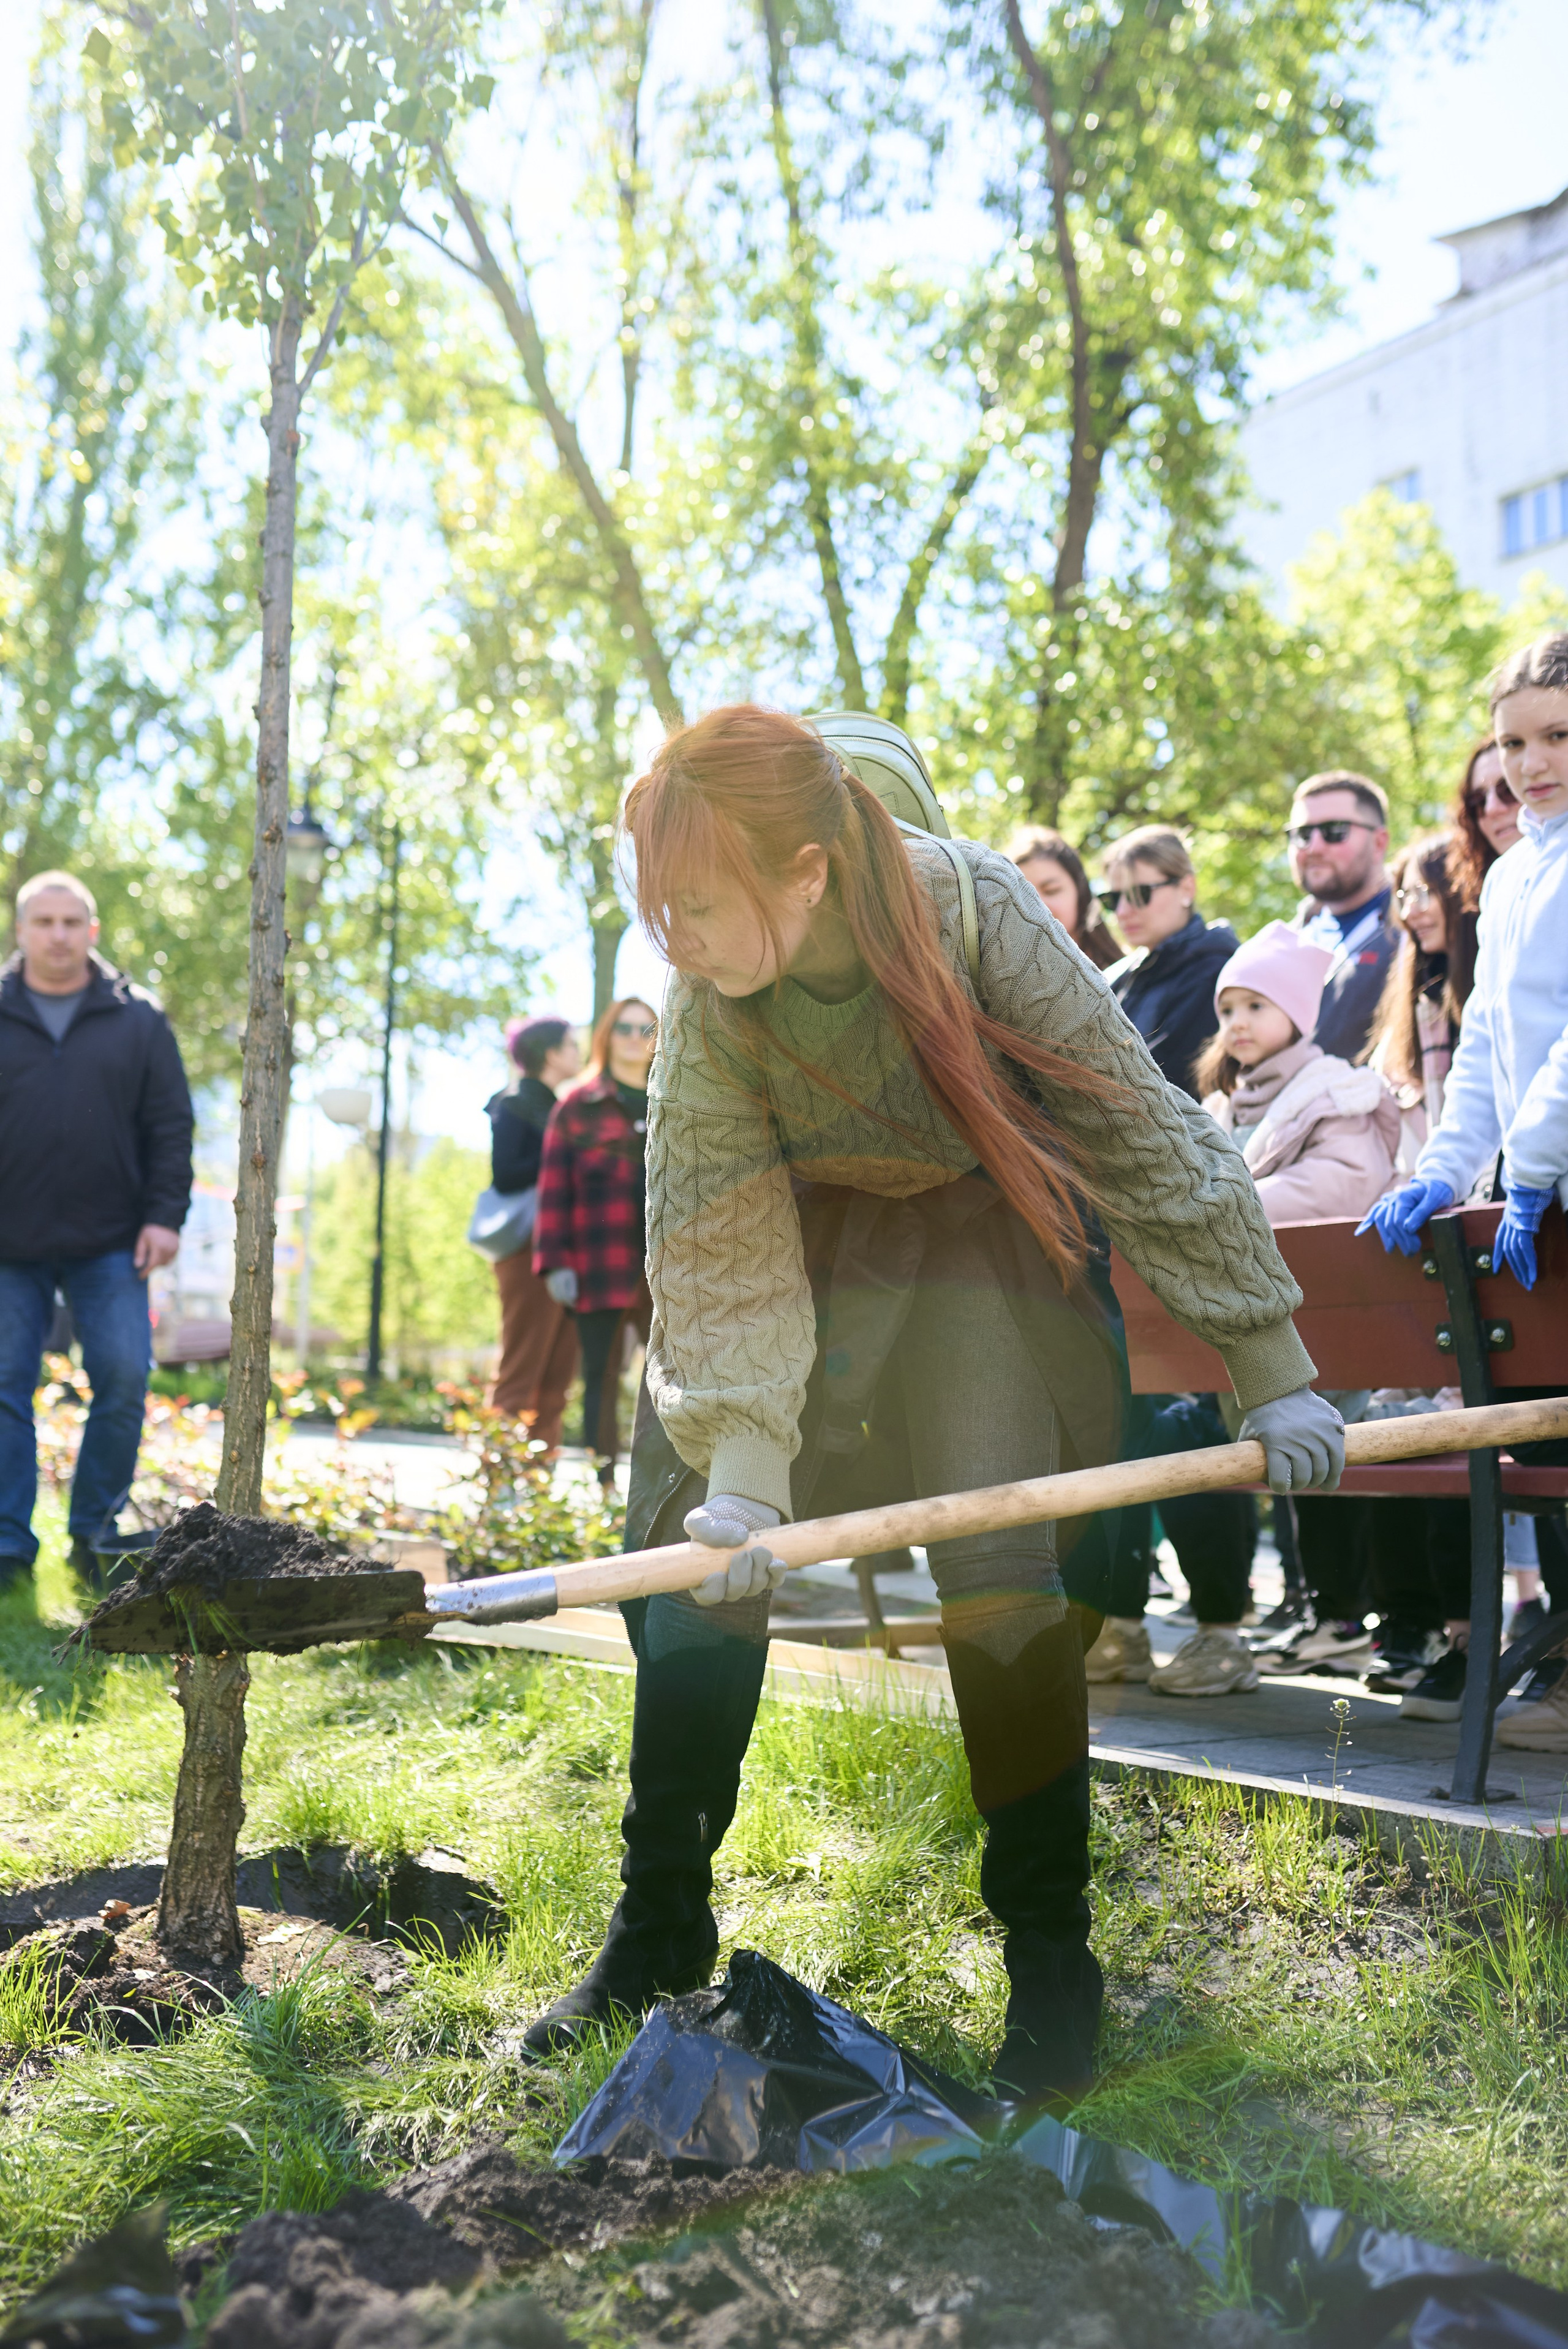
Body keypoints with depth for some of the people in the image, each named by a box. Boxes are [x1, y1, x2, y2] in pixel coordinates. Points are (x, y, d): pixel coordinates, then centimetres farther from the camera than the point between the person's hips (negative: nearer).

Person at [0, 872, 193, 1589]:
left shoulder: (137, 1020, 5)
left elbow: (170, 1125, 6)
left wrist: (164, 1215, -2)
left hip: (109, 1245, 0)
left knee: (124, 1379, -5)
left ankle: (95, 1531, 10)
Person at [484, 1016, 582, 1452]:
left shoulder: (553, 1106, 21)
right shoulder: (514, 1104, -3)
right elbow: (504, 1174, -13)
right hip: (530, 1248, -8)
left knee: (558, 1371, 5)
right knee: (523, 1368, -8)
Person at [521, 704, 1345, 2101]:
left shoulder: (976, 915, -30)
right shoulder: (707, 1010, -23)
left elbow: (1149, 1136, -20)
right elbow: (726, 1264, -20)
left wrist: (1271, 1369, -15)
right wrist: (741, 1480, -31)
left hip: (988, 1246, -2)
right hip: (806, 1241, 3)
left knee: (1002, 1583, -14)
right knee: (694, 1565, -3)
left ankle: (1050, 1947, 5)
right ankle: (661, 1932, 14)